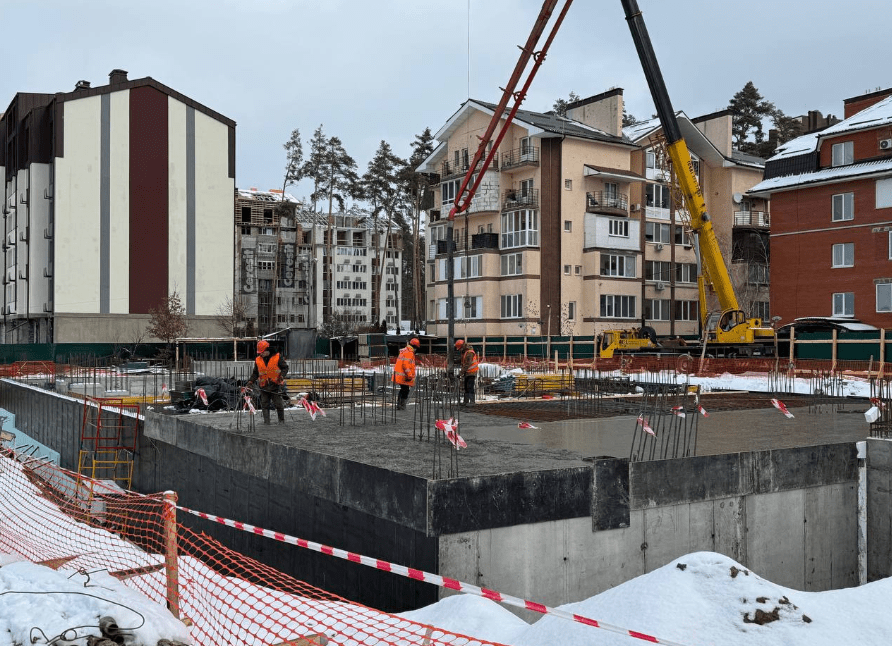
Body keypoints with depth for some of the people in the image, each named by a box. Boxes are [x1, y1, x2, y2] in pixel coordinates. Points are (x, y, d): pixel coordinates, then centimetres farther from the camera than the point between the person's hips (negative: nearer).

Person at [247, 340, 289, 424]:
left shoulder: (277, 357, -2)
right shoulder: (258, 360, 9)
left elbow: (285, 367, 3)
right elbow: (255, 373, 16)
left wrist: (282, 376, -13)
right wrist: (251, 381, 3)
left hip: (275, 385, -3)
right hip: (264, 387, 3)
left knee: (278, 404, 1)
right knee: (264, 405, 2)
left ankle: (281, 420, 14)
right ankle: (266, 421, 7)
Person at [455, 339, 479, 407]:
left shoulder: (469, 353, -21)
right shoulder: (464, 352, 11)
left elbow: (467, 365, -24)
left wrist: (460, 373, -23)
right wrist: (462, 373, 13)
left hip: (472, 373, -10)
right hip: (467, 373, 10)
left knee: (470, 387, -12)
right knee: (466, 387, 10)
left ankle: (472, 401, -10)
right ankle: (466, 401, 14)